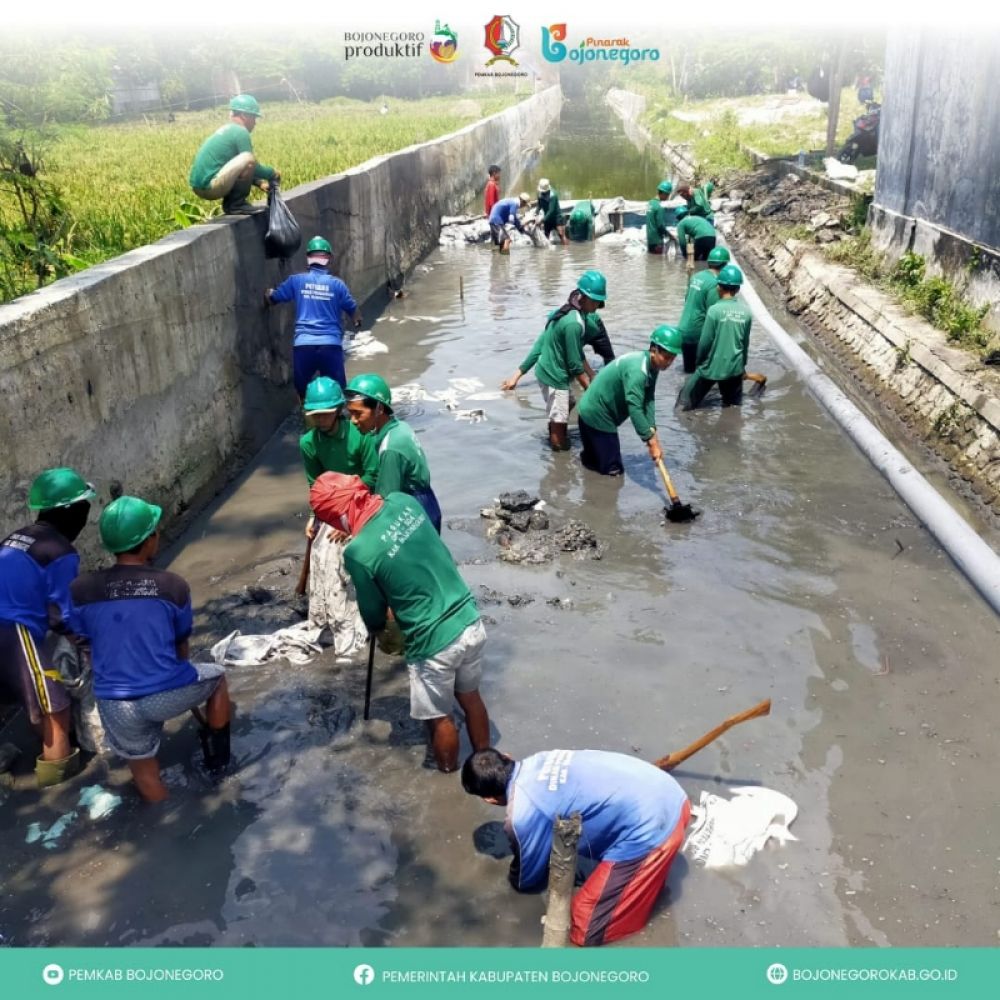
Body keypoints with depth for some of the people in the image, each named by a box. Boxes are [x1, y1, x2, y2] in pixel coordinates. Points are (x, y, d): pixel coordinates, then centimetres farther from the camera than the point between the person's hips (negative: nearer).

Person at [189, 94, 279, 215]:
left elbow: (240, 169, 29)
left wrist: (259, 182, 19)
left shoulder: (226, 130, 21)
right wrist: (272, 173, 9)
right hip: (209, 186, -10)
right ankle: (236, 204, -10)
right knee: (249, 159, -20)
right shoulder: (240, 132, -8)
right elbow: (252, 167, -8)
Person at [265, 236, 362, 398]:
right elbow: (352, 310, 15)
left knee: (303, 389, 14)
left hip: (303, 344, 1)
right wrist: (357, 322, 39)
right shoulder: (337, 284, 4)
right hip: (331, 344, -1)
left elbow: (271, 299, 17)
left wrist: (268, 293, 42)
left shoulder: (296, 280, 5)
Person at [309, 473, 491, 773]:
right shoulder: (403, 501, -4)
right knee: (470, 697, 28)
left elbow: (374, 616, -3)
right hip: (471, 622, 6)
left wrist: (380, 629, 19)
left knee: (439, 718, 20)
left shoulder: (358, 552, -21)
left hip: (435, 643, -6)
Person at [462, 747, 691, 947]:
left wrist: (513, 878, 33)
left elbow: (527, 880, 10)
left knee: (585, 930, 4)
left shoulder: (523, 816, -11)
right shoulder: (537, 762, 10)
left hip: (649, 831, -8)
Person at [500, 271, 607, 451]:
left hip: (547, 371, 10)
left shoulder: (566, 312, 6)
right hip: (555, 376, -10)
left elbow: (540, 344, 8)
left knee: (568, 404, 30)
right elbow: (574, 364, -21)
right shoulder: (574, 323, -25)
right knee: (559, 423, -2)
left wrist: (519, 373, 11)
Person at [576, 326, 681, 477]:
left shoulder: (652, 366, -2)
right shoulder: (637, 370, -33)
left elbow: (649, 400, -6)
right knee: (612, 470, -1)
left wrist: (652, 430, -18)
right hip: (596, 416, -9)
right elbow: (634, 408, -36)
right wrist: (651, 441, -33)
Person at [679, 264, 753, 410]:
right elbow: (745, 342, 6)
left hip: (712, 366, -4)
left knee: (687, 400, 12)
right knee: (733, 405, 17)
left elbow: (705, 341, -13)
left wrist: (699, 361, 4)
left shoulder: (715, 310, -16)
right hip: (735, 367, 4)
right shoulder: (745, 311, -2)